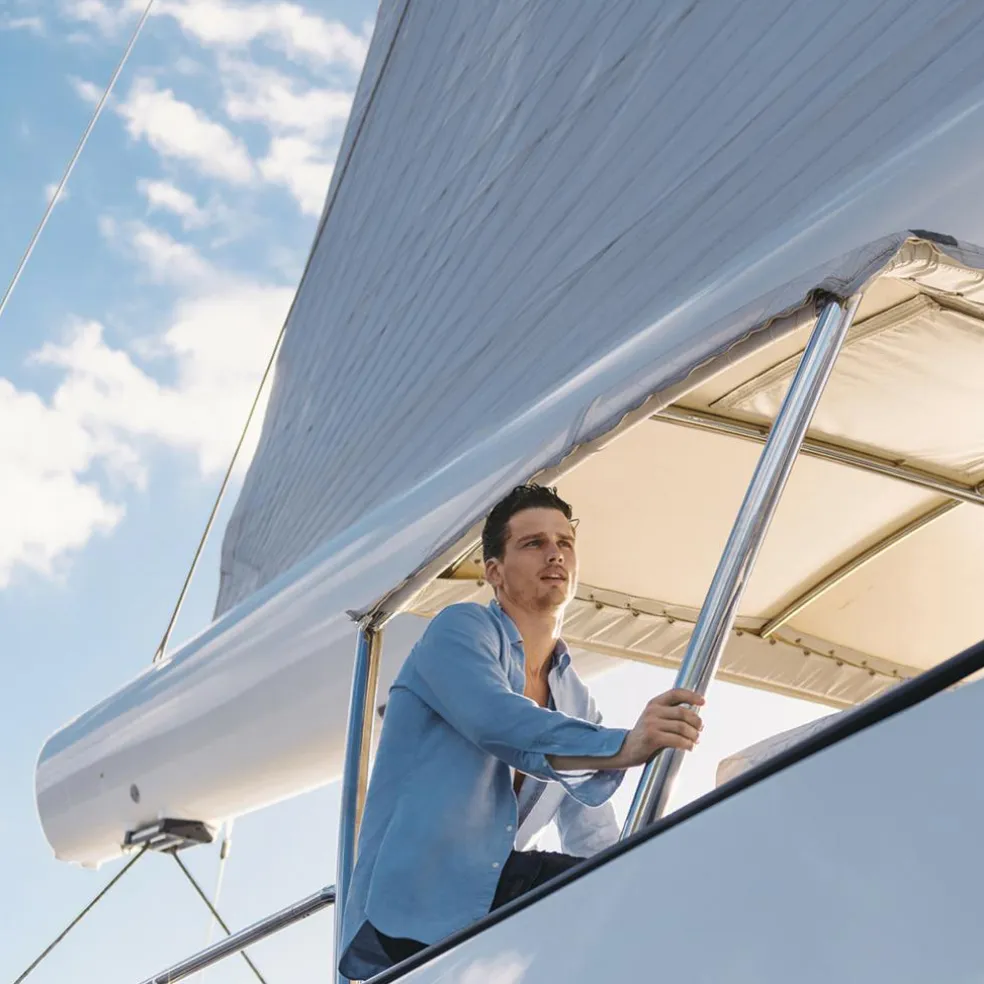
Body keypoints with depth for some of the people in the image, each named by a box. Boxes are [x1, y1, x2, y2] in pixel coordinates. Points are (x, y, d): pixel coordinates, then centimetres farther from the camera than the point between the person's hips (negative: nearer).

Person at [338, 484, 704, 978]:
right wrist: (621, 747, -38)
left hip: (488, 901, 7)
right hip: (409, 911, -6)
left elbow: (596, 846, 17)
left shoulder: (576, 702, 19)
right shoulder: (462, 628, -1)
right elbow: (497, 722, -24)